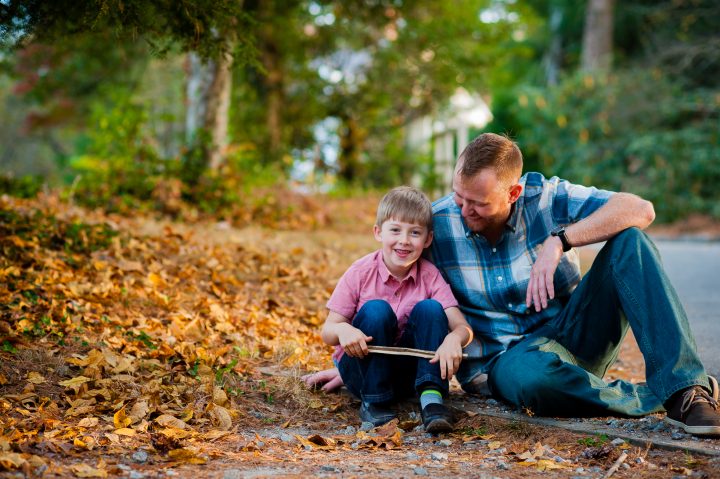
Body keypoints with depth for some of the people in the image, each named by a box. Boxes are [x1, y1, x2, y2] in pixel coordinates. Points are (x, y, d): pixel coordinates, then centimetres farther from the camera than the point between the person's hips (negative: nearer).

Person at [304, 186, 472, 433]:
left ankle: (431, 397, -27)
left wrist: (454, 338, -40)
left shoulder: (430, 276, -7)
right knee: (375, 310, -28)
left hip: (408, 373, 2)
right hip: (363, 370, -2)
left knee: (430, 309, -21)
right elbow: (327, 332, -11)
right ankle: (373, 401, -21)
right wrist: (343, 330, -36)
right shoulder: (360, 273, -12)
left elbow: (463, 326, -15)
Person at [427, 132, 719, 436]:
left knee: (629, 239, -21)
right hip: (506, 358, -2)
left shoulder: (545, 196, -9)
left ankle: (682, 389, -29)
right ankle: (661, 399, -20)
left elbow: (640, 210, -20)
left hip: (573, 332, 2)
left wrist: (559, 241, -29)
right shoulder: (435, 222, -8)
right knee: (531, 376, -42)